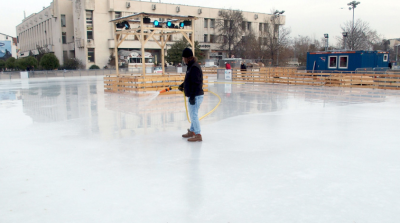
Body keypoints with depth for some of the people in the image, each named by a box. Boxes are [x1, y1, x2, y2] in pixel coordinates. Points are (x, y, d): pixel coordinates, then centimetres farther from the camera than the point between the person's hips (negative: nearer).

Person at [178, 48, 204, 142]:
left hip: (196, 96, -10)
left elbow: (195, 83, -23)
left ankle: (198, 135, -1)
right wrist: (182, 85, 14)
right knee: (193, 114, 19)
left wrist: (192, 97, -24)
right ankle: (191, 131, 33)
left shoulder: (194, 67, -18)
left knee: (193, 115, -7)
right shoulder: (191, 66, 14)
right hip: (193, 95, 10)